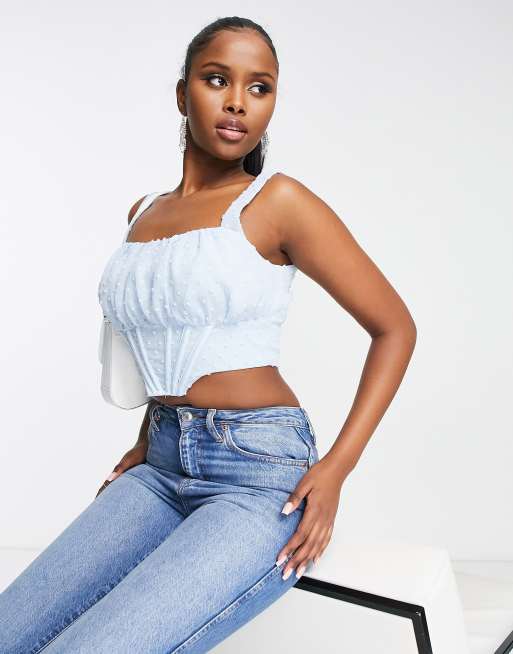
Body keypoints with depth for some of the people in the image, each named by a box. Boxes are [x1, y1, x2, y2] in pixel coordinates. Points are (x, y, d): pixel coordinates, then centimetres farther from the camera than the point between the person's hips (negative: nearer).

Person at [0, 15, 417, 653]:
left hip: (261, 473, -6)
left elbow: (395, 327, -2)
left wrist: (335, 469, -11)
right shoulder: (144, 214, 14)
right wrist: (148, 440, 16)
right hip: (163, 468, 6)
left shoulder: (277, 203, -5)